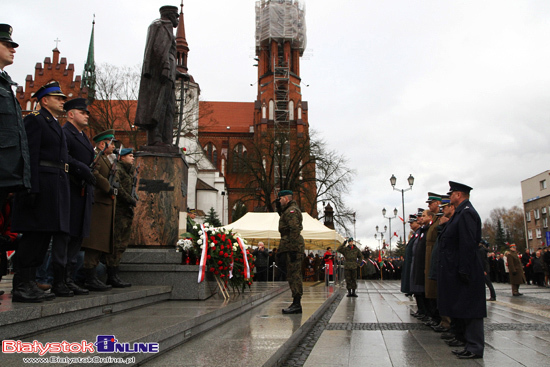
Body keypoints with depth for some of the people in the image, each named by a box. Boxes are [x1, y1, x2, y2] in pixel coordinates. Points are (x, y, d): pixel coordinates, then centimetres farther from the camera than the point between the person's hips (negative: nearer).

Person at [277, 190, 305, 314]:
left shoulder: (291, 211, -11)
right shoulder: (288, 210, 22)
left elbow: (294, 230, -19)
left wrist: (293, 249, -22)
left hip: (292, 247, -11)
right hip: (290, 248, 11)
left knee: (294, 275, -9)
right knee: (294, 275, 11)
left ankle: (296, 304, -8)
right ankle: (296, 304, 15)